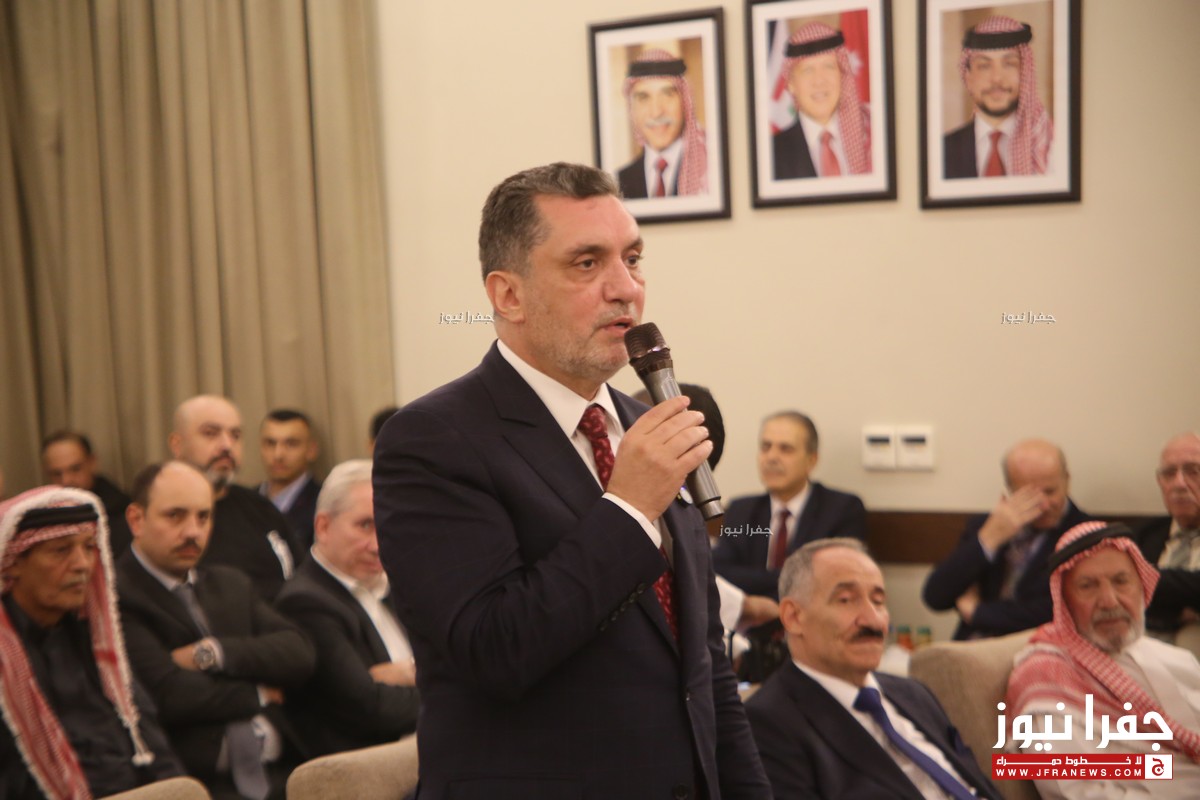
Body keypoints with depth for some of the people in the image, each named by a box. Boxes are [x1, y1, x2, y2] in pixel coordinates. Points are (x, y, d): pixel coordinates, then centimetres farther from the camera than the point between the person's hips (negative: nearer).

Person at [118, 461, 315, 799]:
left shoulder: (231, 585, 22)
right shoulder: (117, 597, -3)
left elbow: (300, 654, 9)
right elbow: (169, 695, -14)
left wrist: (212, 653, -6)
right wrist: (258, 694, 3)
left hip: (276, 773, 7)